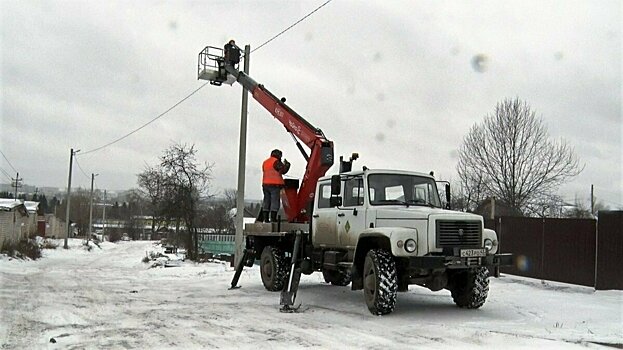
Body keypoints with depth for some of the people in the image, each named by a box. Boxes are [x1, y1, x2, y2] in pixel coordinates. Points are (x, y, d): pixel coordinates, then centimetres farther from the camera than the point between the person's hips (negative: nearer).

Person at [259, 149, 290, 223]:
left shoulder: (265, 162, 18)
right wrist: (287, 164, 7)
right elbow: (283, 170, -9)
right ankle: (273, 219, -11)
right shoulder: (276, 162, -7)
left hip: (265, 184, 8)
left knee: (266, 201, 8)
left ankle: (265, 219, 6)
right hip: (275, 184, -8)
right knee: (275, 202, -6)